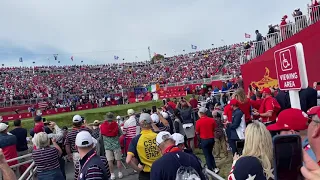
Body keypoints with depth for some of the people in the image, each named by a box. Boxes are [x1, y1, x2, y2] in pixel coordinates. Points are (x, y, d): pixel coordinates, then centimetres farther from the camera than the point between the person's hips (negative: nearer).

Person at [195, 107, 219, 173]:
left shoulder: (198, 121, -15)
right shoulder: (212, 120, -6)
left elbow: (197, 132, -8)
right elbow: (215, 129, 4)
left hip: (204, 140, -4)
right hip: (211, 139, 4)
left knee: (207, 155, 11)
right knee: (210, 153, 23)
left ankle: (211, 170, 17)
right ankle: (215, 167, 18)